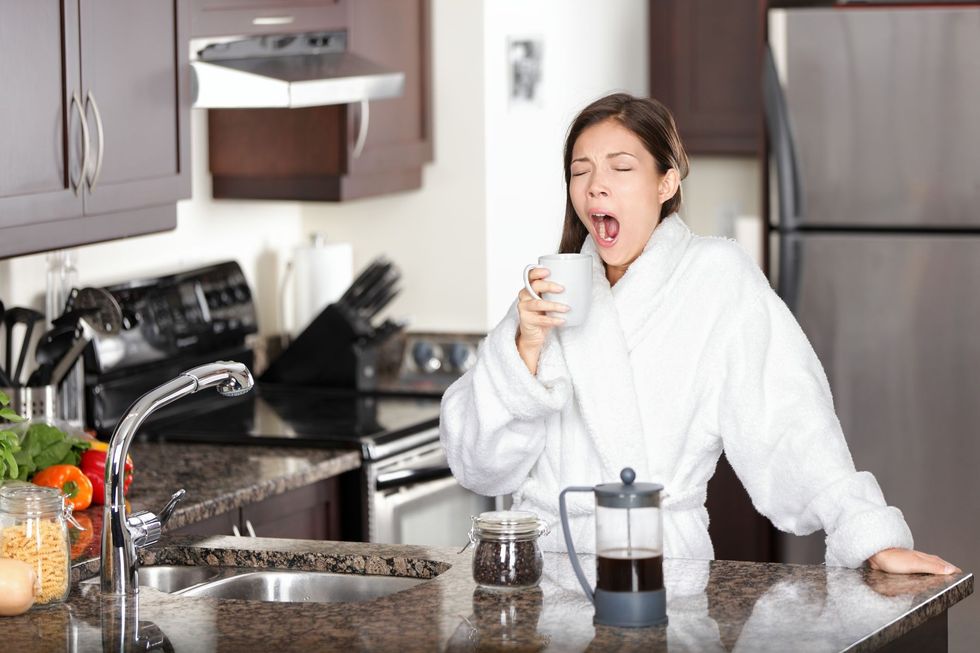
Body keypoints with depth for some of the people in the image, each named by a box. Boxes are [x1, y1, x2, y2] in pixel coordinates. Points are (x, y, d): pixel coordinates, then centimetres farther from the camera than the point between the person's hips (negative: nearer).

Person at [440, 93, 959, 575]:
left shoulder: (715, 275, 0)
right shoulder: (551, 291, 10)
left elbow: (785, 423, -7)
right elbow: (478, 465, 5)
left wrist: (870, 535, -18)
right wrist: (527, 346, -8)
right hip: (545, 559, 3)